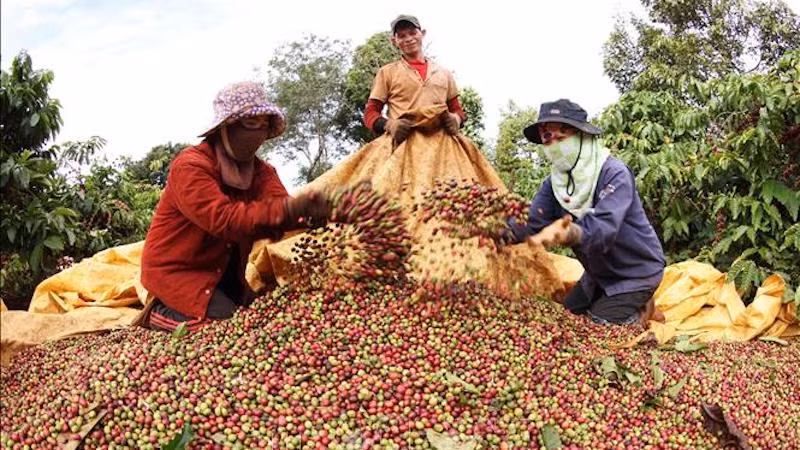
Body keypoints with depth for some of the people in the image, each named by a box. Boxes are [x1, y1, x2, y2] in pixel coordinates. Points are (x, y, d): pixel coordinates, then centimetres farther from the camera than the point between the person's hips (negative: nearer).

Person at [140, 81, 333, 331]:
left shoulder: (261, 171, 2)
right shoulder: (190, 165, -20)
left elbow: (278, 206, -18)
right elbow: (222, 218, -36)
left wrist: (311, 213, -44)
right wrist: (288, 209, -48)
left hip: (227, 272, 8)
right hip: (176, 271, -7)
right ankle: (163, 313, 4)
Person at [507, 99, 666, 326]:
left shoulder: (614, 174, -26)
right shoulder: (553, 183, -5)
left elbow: (603, 227, -42)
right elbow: (532, 224, -18)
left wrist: (568, 234, -64)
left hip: (636, 271, -7)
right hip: (599, 273, 7)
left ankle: (641, 314, 14)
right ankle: (635, 306, 29)